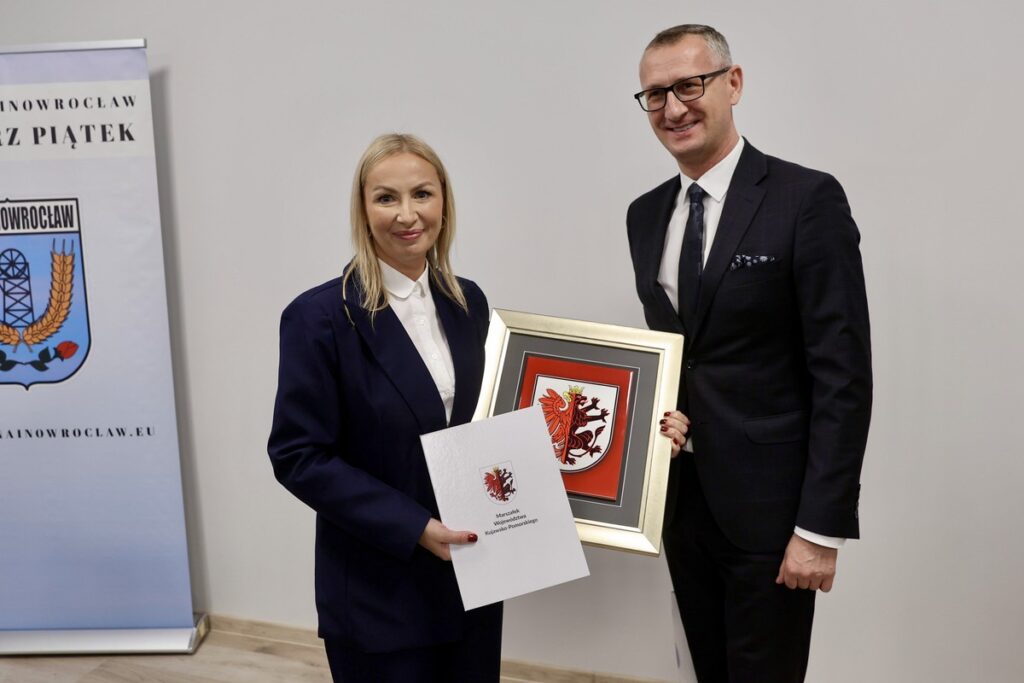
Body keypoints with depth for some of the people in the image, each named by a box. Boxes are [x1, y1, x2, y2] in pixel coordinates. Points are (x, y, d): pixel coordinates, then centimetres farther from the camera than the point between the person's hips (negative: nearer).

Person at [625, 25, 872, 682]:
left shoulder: (807, 199, -12)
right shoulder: (645, 215, 7)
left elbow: (843, 374, -14)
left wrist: (822, 526, -16)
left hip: (769, 504, -5)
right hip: (681, 497, 6)